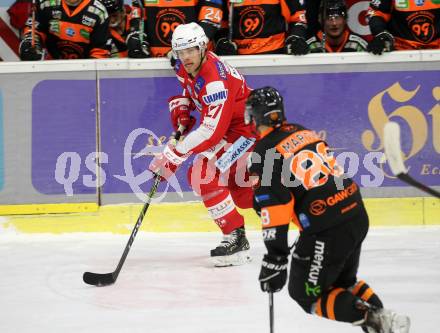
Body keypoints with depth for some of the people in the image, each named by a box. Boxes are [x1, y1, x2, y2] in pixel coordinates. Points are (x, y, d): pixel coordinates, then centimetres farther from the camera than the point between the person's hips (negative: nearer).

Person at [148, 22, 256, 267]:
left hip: (247, 130, -10)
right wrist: (180, 108, 0)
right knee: (240, 191, 21)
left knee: (204, 176, -21)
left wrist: (173, 155, -39)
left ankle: (235, 238, -16)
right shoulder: (184, 67, -5)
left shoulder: (215, 80, -33)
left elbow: (211, 132, -37)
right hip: (228, 128, 10)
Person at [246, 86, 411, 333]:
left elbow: (274, 206, -14)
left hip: (328, 227, -8)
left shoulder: (265, 153, -7)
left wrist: (275, 255, -13)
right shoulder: (301, 132, 17)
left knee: (307, 293, 6)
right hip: (357, 212, 8)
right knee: (342, 282, 28)